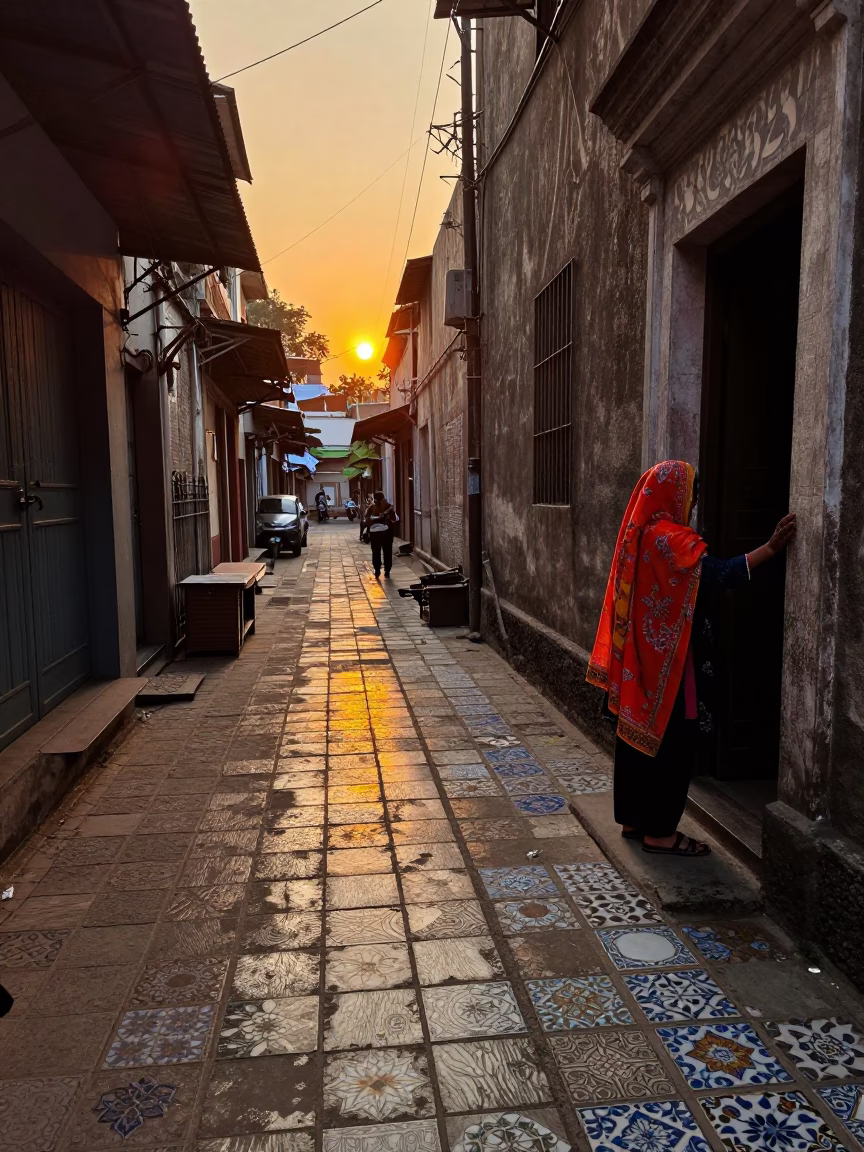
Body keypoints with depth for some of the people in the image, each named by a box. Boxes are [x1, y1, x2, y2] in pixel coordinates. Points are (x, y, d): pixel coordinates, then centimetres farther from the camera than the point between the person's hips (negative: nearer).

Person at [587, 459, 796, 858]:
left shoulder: (639, 533, 10)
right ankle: (659, 831, 11)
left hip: (638, 659, 9)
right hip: (664, 660, -9)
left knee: (638, 734, 15)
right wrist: (772, 547, -30)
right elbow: (720, 574, -28)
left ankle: (634, 818, 26)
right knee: (669, 740, 1)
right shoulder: (667, 537, -19)